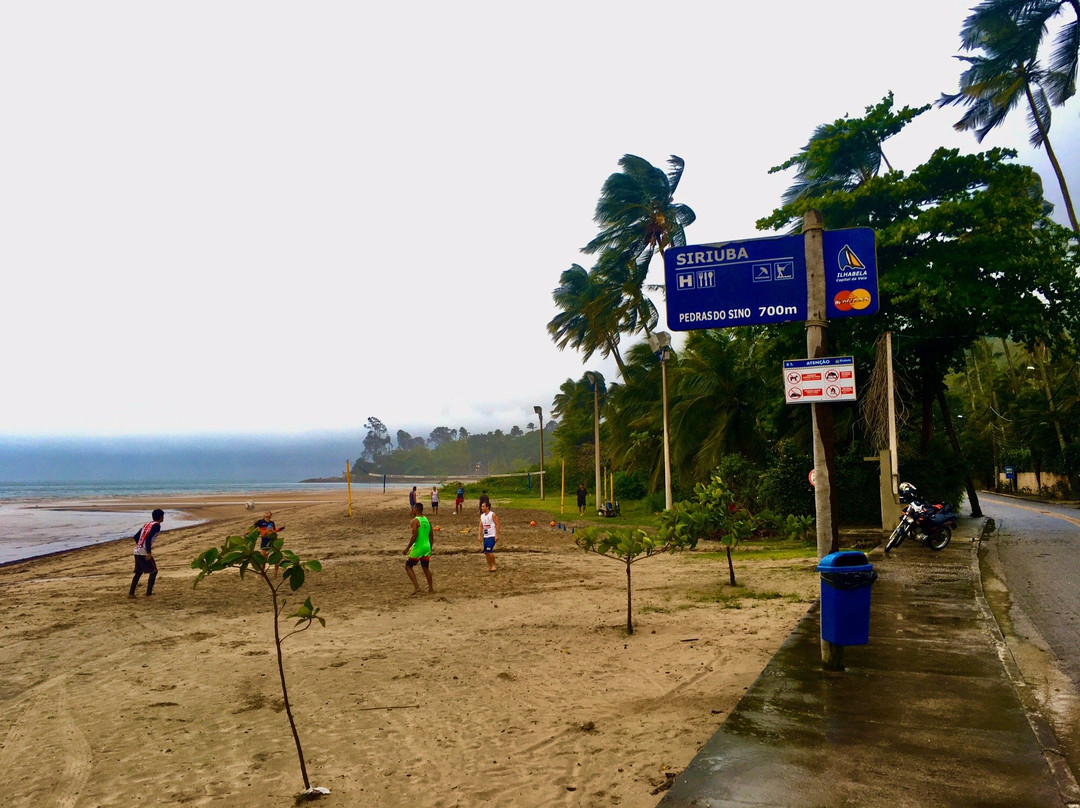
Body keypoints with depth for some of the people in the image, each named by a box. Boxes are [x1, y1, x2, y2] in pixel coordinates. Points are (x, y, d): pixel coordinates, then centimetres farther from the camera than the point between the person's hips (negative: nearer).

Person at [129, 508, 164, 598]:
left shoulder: (147, 524, 18)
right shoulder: (157, 525, -7)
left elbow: (135, 536, 21)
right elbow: (149, 538, -20)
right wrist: (149, 553, -21)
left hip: (137, 551, 8)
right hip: (144, 552, -8)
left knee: (138, 572, 18)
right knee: (153, 571, 2)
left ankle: (131, 593, 17)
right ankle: (148, 594, -1)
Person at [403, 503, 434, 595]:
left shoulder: (415, 521, -12)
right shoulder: (427, 520, 9)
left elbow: (414, 536, -20)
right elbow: (431, 536, 12)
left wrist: (407, 548, -13)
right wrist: (430, 549, 22)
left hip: (418, 547, -7)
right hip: (427, 546, 7)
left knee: (408, 566, 6)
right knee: (426, 568, 18)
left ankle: (417, 587, -5)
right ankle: (431, 588, 19)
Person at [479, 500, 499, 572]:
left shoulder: (492, 515, -10)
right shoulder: (482, 516, 11)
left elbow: (497, 525, -12)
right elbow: (481, 526, 15)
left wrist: (497, 535, -16)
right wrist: (480, 536, 9)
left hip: (492, 536, -7)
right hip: (485, 536, 7)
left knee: (489, 551, -15)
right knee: (486, 552, 7)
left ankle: (493, 565, 0)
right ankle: (489, 566, 19)